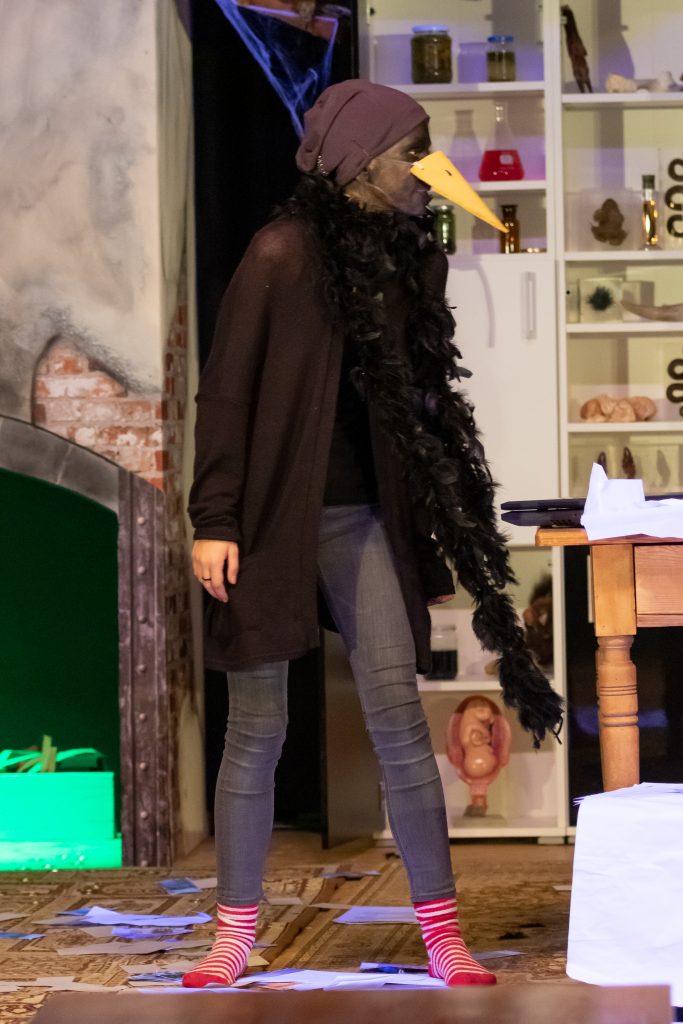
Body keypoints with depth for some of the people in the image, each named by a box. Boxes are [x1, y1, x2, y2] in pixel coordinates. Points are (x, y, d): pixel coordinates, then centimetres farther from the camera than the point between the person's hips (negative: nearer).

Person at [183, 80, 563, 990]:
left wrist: (429, 538, 9)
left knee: (398, 717, -3)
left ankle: (443, 934, 1)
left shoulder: (402, 261, 7)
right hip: (271, 522, -4)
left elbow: (415, 402, 11)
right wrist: (214, 520, -14)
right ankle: (234, 938, 12)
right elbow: (227, 390, -8)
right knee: (257, 729, 2)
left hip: (363, 520, 4)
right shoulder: (283, 254, -8)